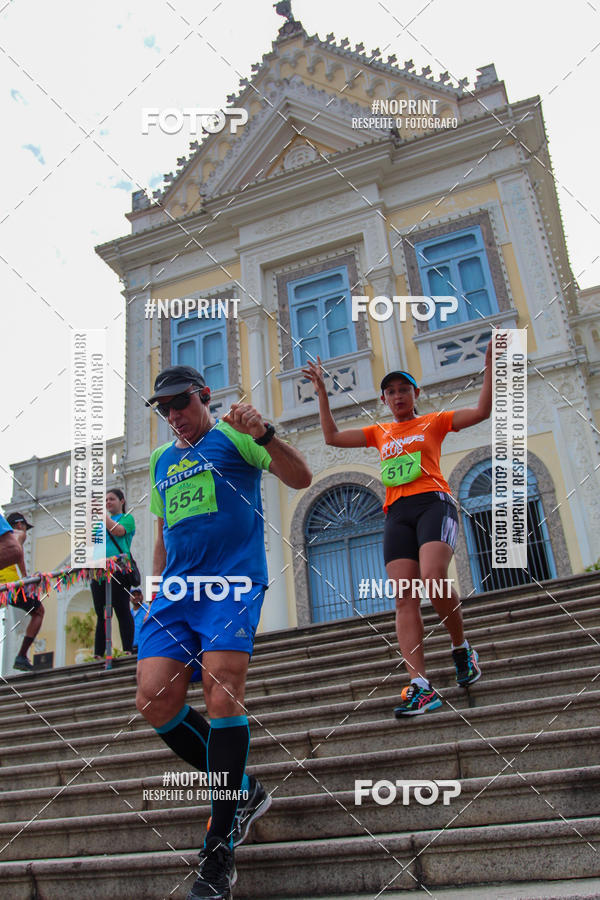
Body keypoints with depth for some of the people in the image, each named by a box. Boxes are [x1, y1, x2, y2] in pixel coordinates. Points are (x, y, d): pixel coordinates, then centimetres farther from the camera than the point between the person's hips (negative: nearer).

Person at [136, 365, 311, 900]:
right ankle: (243, 792, 13)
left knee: (221, 692, -20)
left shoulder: (232, 436, 6)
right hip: (176, 591, 6)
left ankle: (219, 852, -6)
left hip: (232, 581, -6)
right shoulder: (161, 461, 24)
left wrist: (263, 433, -22)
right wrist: (156, 593, 20)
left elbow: (301, 478, -6)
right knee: (155, 701, -8)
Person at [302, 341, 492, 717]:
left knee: (433, 580, -27)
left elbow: (482, 411, 7)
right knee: (405, 596, -12)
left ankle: (462, 648, -1)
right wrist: (322, 392, 22)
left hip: (434, 502, -3)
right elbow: (332, 437, 23)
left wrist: (489, 366, 1)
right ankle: (421, 686, -18)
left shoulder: (433, 422, 16)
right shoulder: (380, 433, 25)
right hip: (397, 512, 4)